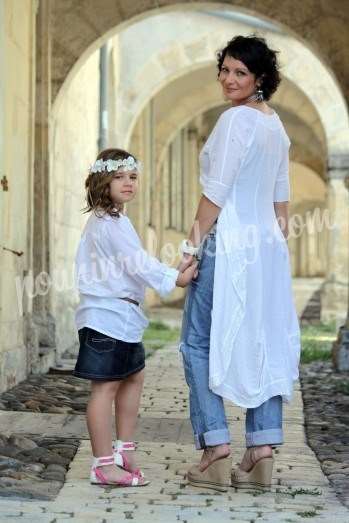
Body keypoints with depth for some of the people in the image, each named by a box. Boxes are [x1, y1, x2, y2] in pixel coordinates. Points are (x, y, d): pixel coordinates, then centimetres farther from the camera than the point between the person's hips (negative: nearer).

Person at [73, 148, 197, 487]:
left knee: (133, 376, 18)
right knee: (106, 385, -8)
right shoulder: (110, 223, -15)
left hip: (122, 313, 11)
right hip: (108, 314, -11)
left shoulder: (106, 220, 18)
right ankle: (103, 465, -5)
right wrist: (175, 278, -18)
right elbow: (137, 262, -20)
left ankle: (124, 449, 26)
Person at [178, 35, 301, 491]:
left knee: (198, 343, 1)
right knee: (265, 345, 8)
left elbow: (216, 192, -16)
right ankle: (262, 452, 8)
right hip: (268, 245, 9)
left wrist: (192, 244, -11)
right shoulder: (276, 123, 14)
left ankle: (217, 450, -2)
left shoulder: (236, 118, -13)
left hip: (228, 244, -8)